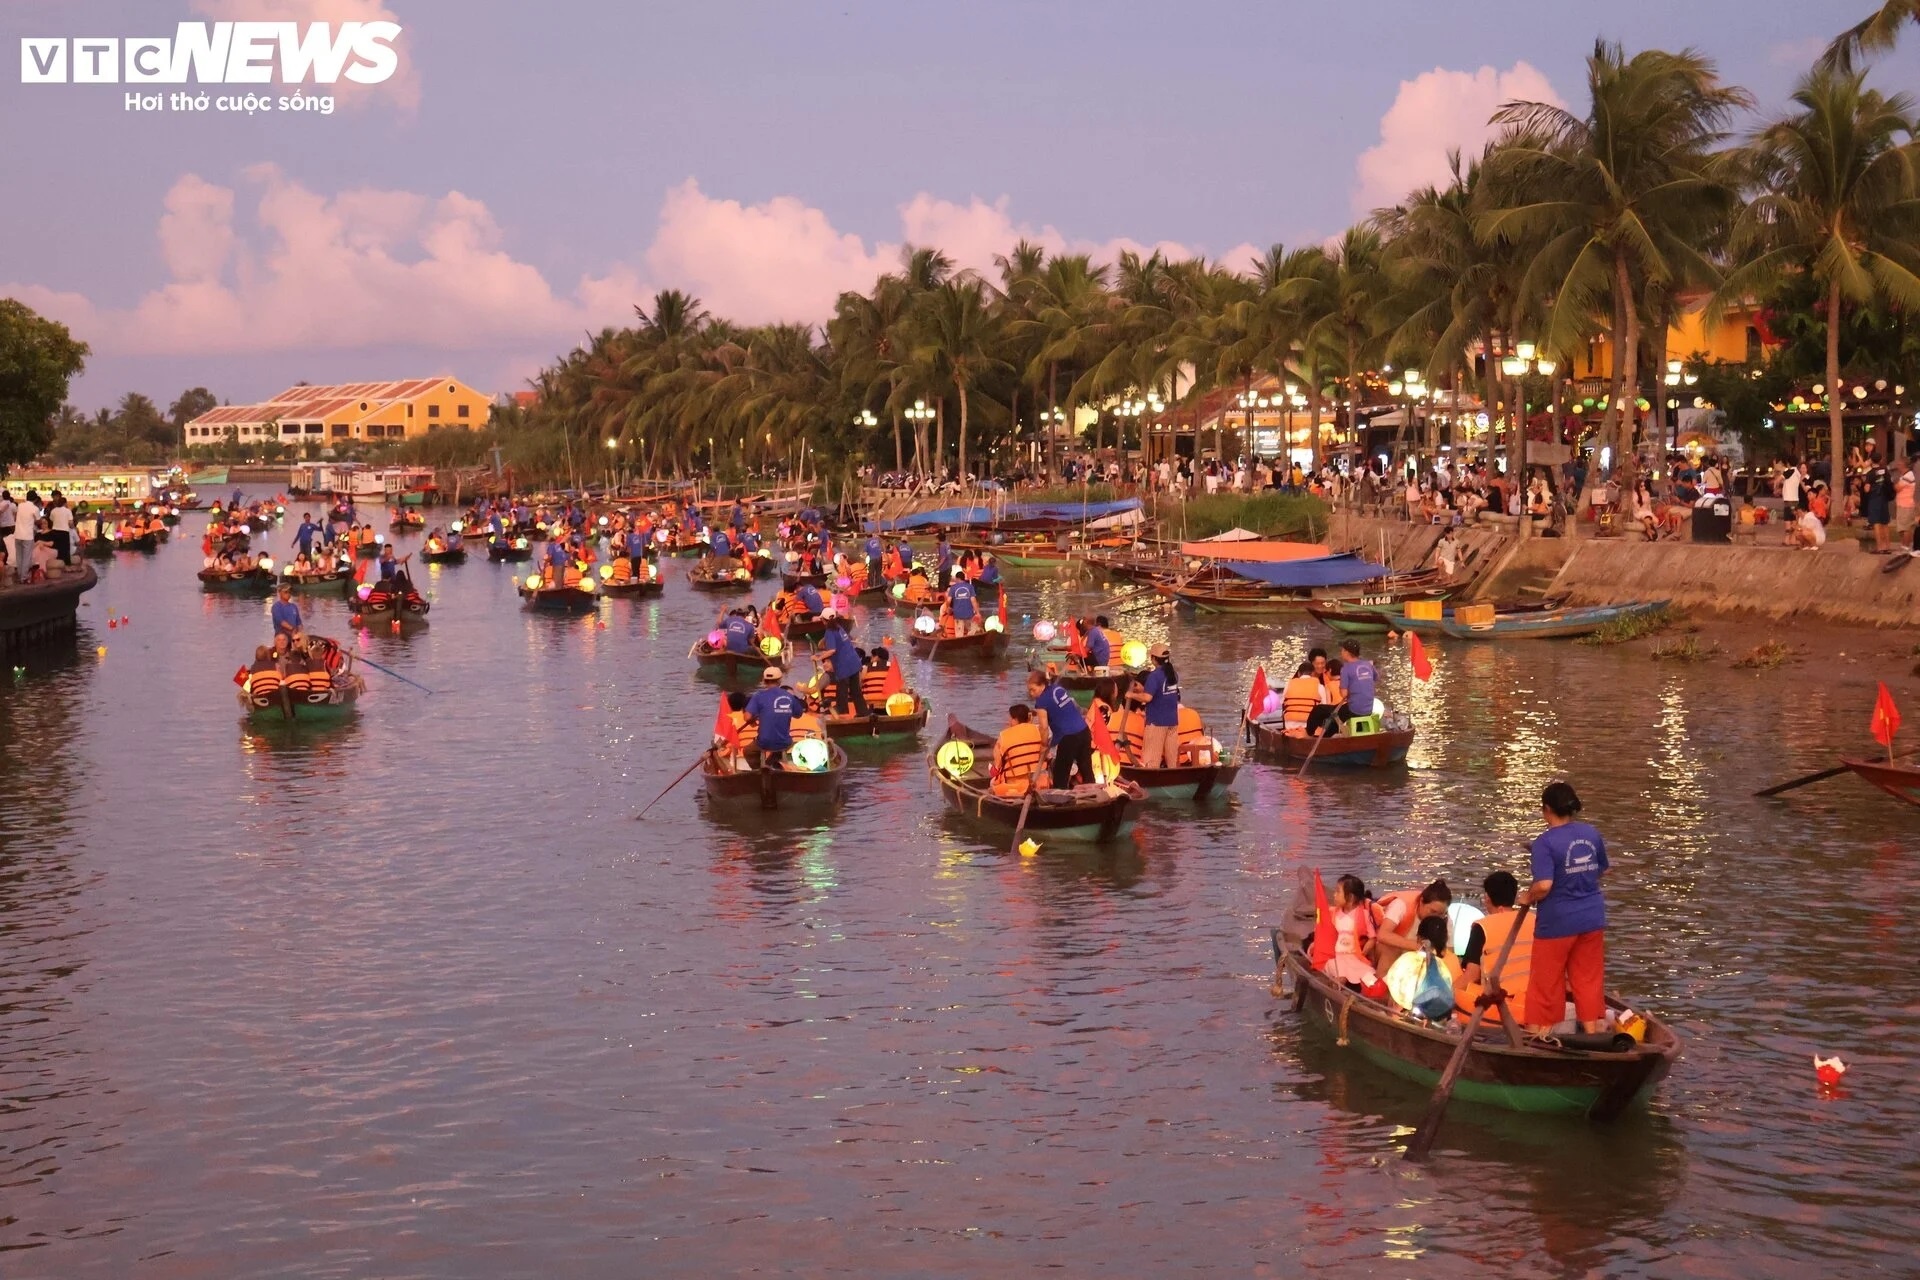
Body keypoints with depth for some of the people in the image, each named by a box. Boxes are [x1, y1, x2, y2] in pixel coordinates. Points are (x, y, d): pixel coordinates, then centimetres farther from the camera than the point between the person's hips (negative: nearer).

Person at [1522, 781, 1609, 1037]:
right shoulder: (1591, 833, 0)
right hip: (1592, 918, 5)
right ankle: (1593, 1028, 20)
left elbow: (1544, 885, -26)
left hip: (1557, 922, -5)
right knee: (1588, 978, 15)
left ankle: (1539, 1032, 18)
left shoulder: (1545, 842, -19)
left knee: (1546, 980, 9)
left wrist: (1528, 897, -8)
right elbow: (1602, 871, 12)